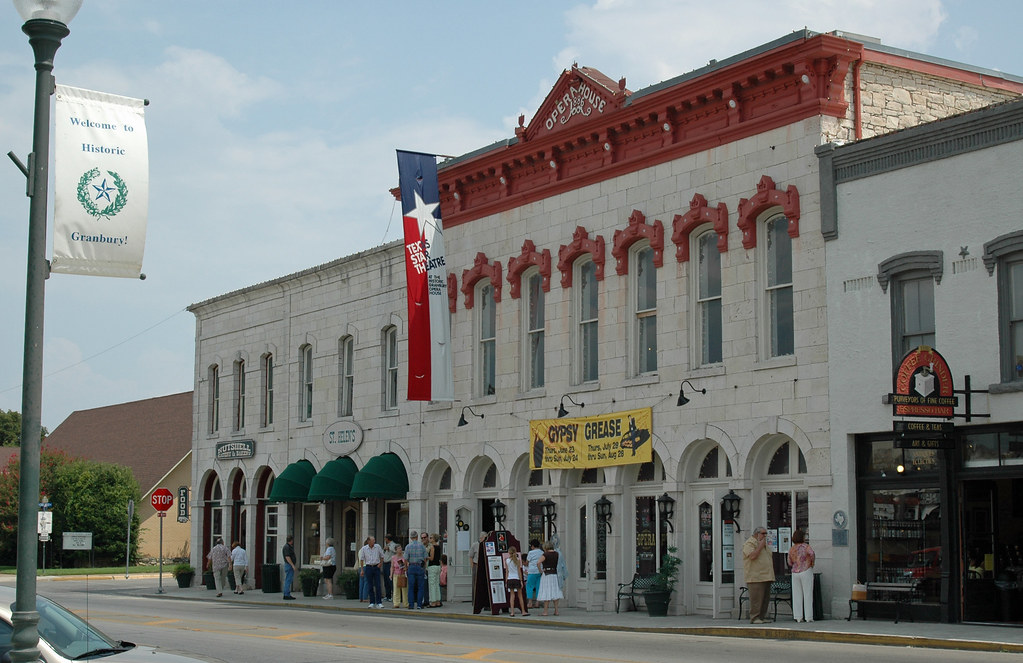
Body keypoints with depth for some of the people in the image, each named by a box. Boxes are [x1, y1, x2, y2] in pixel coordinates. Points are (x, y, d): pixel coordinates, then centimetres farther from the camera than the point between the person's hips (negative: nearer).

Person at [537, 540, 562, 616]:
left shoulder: (545, 555, -12)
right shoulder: (557, 554, 6)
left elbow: (539, 562, -24)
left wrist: (540, 571, -12)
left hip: (547, 574, -5)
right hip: (555, 575, 5)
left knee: (546, 593, -3)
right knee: (555, 592, 11)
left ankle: (545, 611, -2)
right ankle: (556, 610, 10)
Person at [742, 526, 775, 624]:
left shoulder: (764, 544, 22)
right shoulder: (749, 543, -7)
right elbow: (752, 556, -22)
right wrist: (760, 546, -15)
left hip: (766, 577, 9)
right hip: (755, 577, -9)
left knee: (765, 598, 7)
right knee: (756, 598, -11)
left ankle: (762, 617, 12)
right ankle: (754, 618, -9)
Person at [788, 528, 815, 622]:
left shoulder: (791, 549, 6)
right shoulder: (805, 546, -8)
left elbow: (790, 563, 10)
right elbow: (812, 554, -24)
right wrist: (812, 562, -6)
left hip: (795, 573, 4)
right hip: (806, 572, -4)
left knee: (797, 595, 6)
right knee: (808, 595, 0)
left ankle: (798, 617, 3)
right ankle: (808, 617, -2)